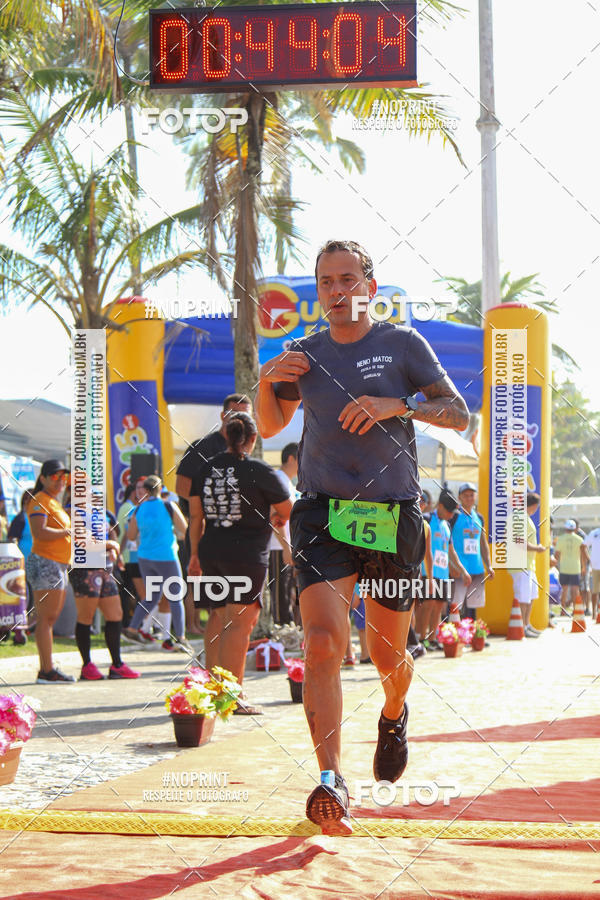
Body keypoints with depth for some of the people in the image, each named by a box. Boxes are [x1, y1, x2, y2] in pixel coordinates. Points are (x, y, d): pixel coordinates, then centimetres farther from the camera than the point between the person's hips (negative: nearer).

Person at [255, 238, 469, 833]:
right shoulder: (304, 354, 10)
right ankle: (330, 782, -23)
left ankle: (394, 716, 47)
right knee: (323, 644, -19)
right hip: (321, 516, 1)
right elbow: (269, 427, 22)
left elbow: (459, 414, -2)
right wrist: (266, 381, 2)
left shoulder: (402, 344, 3)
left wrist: (396, 405, -18)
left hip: (392, 518, 0)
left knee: (388, 655, 11)